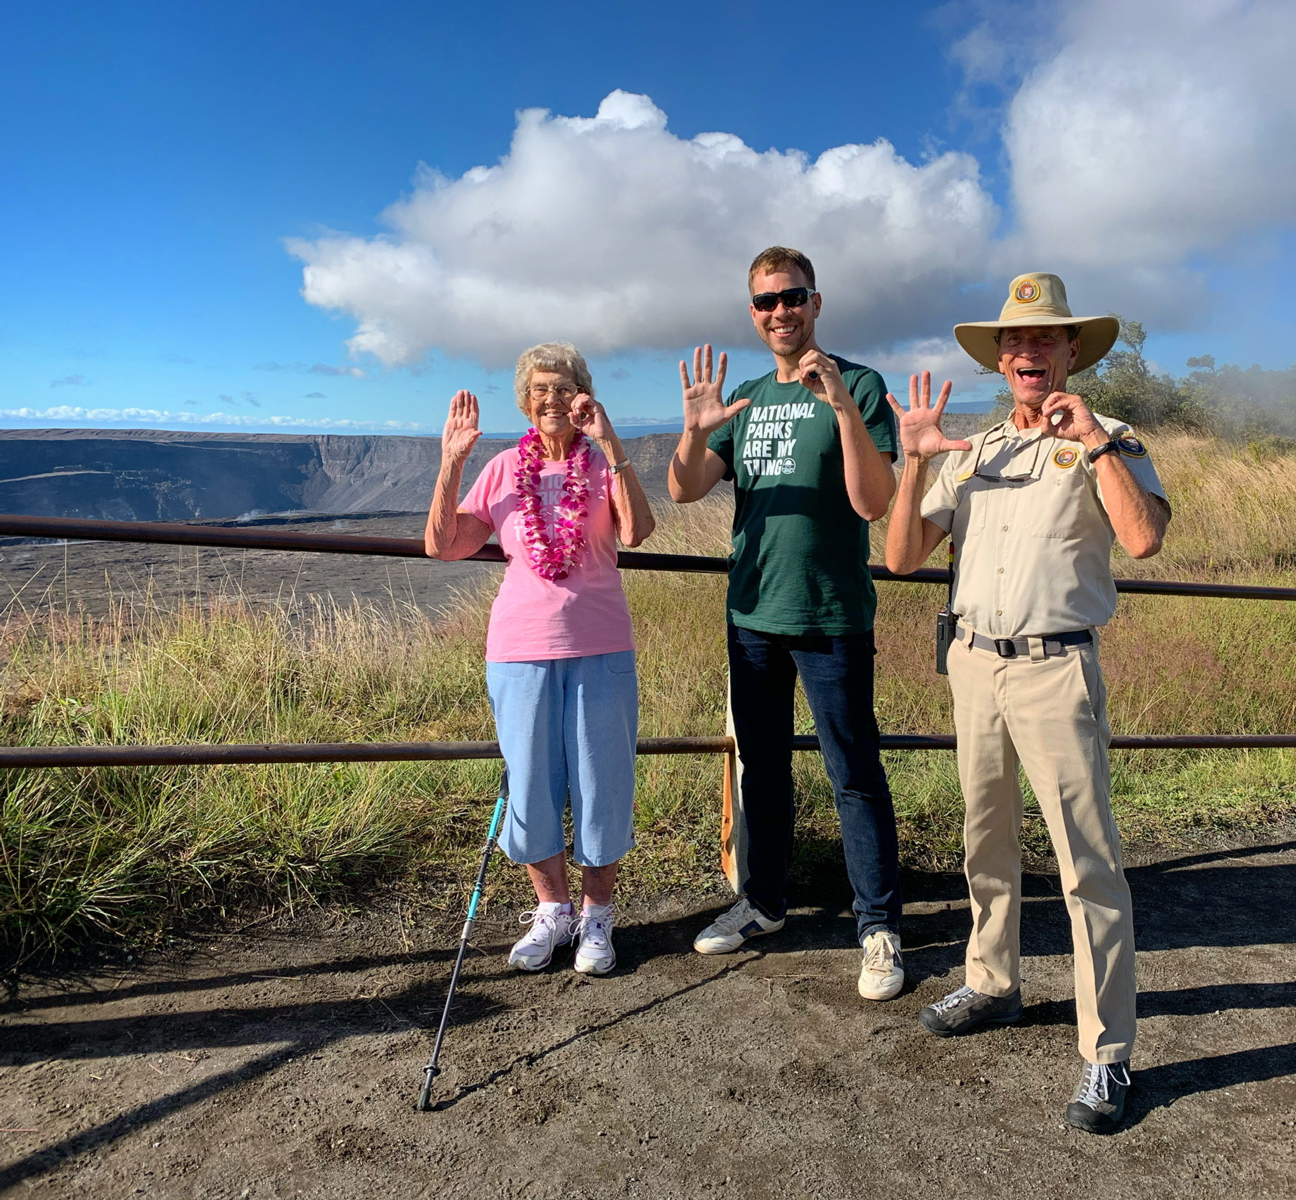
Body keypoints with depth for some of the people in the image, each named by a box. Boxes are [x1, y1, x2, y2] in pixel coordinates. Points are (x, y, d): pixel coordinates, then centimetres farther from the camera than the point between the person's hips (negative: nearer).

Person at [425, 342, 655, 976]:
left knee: (602, 783, 6)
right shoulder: (504, 469, 5)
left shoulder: (604, 463, 0)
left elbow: (637, 530, -20)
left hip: (599, 649, -1)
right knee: (530, 785, 9)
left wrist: (608, 443, -21)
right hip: (520, 648, 2)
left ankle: (595, 916, 25)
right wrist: (451, 463, -9)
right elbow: (442, 545, -1)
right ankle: (551, 910, 29)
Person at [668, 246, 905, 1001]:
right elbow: (685, 491, 2)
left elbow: (873, 503, -15)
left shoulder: (858, 387, -4)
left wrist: (844, 409, -27)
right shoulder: (745, 400, 12)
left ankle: (881, 928, 14)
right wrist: (696, 431, -17)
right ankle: (762, 902, 32)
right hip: (752, 614, 6)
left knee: (855, 776, 0)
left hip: (832, 618, -5)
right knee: (761, 768, 16)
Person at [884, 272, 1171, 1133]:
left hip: (1056, 668, -5)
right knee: (987, 842, 16)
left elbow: (1144, 538, -18)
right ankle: (993, 985, 34)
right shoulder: (971, 455, 13)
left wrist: (1093, 441, -15)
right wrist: (914, 462, -4)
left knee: (1088, 861, -4)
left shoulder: (1111, 445, 1)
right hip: (974, 663, 5)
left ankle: (1107, 1055, 8)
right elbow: (902, 556, 6)